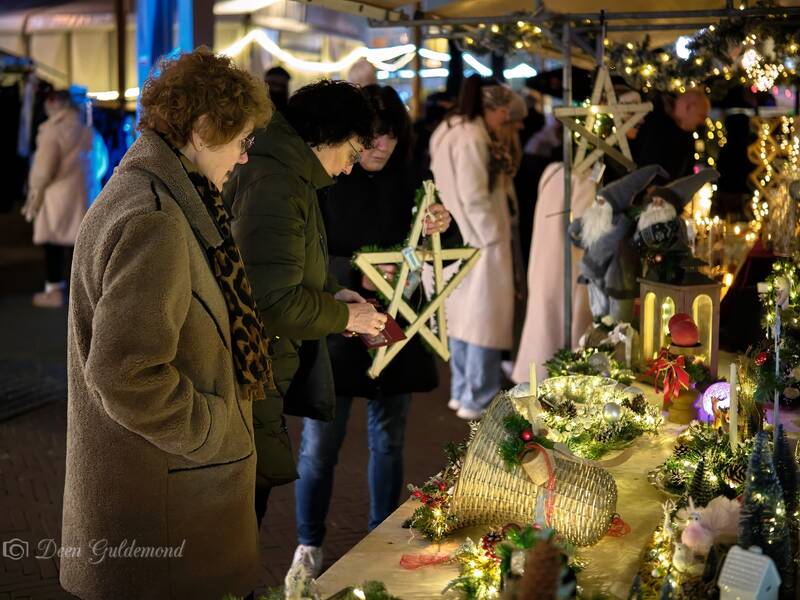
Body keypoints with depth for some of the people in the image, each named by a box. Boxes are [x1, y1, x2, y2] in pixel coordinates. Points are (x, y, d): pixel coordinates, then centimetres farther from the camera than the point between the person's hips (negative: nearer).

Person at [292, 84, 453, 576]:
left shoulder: (404, 181, 3)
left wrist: (439, 228, -15)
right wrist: (354, 274, -26)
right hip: (335, 327, -3)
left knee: (389, 438, 13)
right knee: (321, 441, 2)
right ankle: (309, 542, 21)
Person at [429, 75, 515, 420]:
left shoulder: (451, 132, 12)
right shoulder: (472, 139, -19)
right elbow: (474, 197, -21)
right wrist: (494, 237, -14)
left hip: (461, 239, 10)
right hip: (480, 240, -10)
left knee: (464, 314, 16)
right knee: (484, 317, -4)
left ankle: (461, 391, 24)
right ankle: (477, 401, 1)